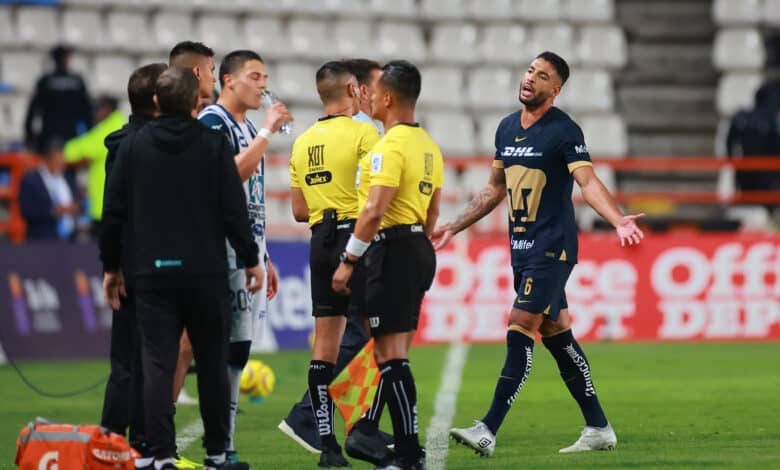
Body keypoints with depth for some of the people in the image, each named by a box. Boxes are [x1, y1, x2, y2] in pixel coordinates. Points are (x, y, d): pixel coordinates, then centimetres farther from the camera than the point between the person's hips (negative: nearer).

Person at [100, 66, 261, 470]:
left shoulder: (133, 147, 3)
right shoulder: (214, 145, -2)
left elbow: (114, 212, 4)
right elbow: (234, 209, -5)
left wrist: (111, 265, 14)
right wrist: (251, 260, 4)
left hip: (152, 273, 1)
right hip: (205, 271, -1)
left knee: (157, 365, -1)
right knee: (212, 364, 10)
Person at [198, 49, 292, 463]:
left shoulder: (247, 128, 19)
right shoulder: (212, 122, -9)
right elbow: (232, 173, -23)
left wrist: (265, 258, 23)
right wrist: (267, 132, -18)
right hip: (227, 247, -9)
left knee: (238, 350, 8)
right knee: (229, 347, -11)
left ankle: (224, 446, 10)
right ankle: (221, 448, -10)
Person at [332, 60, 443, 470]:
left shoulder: (391, 146, -16)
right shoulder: (428, 146, 14)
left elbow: (374, 209, -23)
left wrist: (349, 260, -19)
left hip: (392, 250, -10)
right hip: (419, 249, 10)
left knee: (391, 354, -8)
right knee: (389, 351, 15)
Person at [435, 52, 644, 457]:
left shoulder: (564, 131, -10)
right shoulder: (507, 128, 13)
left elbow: (588, 183, -20)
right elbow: (495, 189, 23)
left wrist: (618, 221, -36)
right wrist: (453, 228, 25)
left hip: (552, 248, -8)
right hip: (521, 248, 8)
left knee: (520, 330, -14)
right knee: (555, 333, 9)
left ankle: (488, 430, -17)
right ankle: (599, 428, 16)